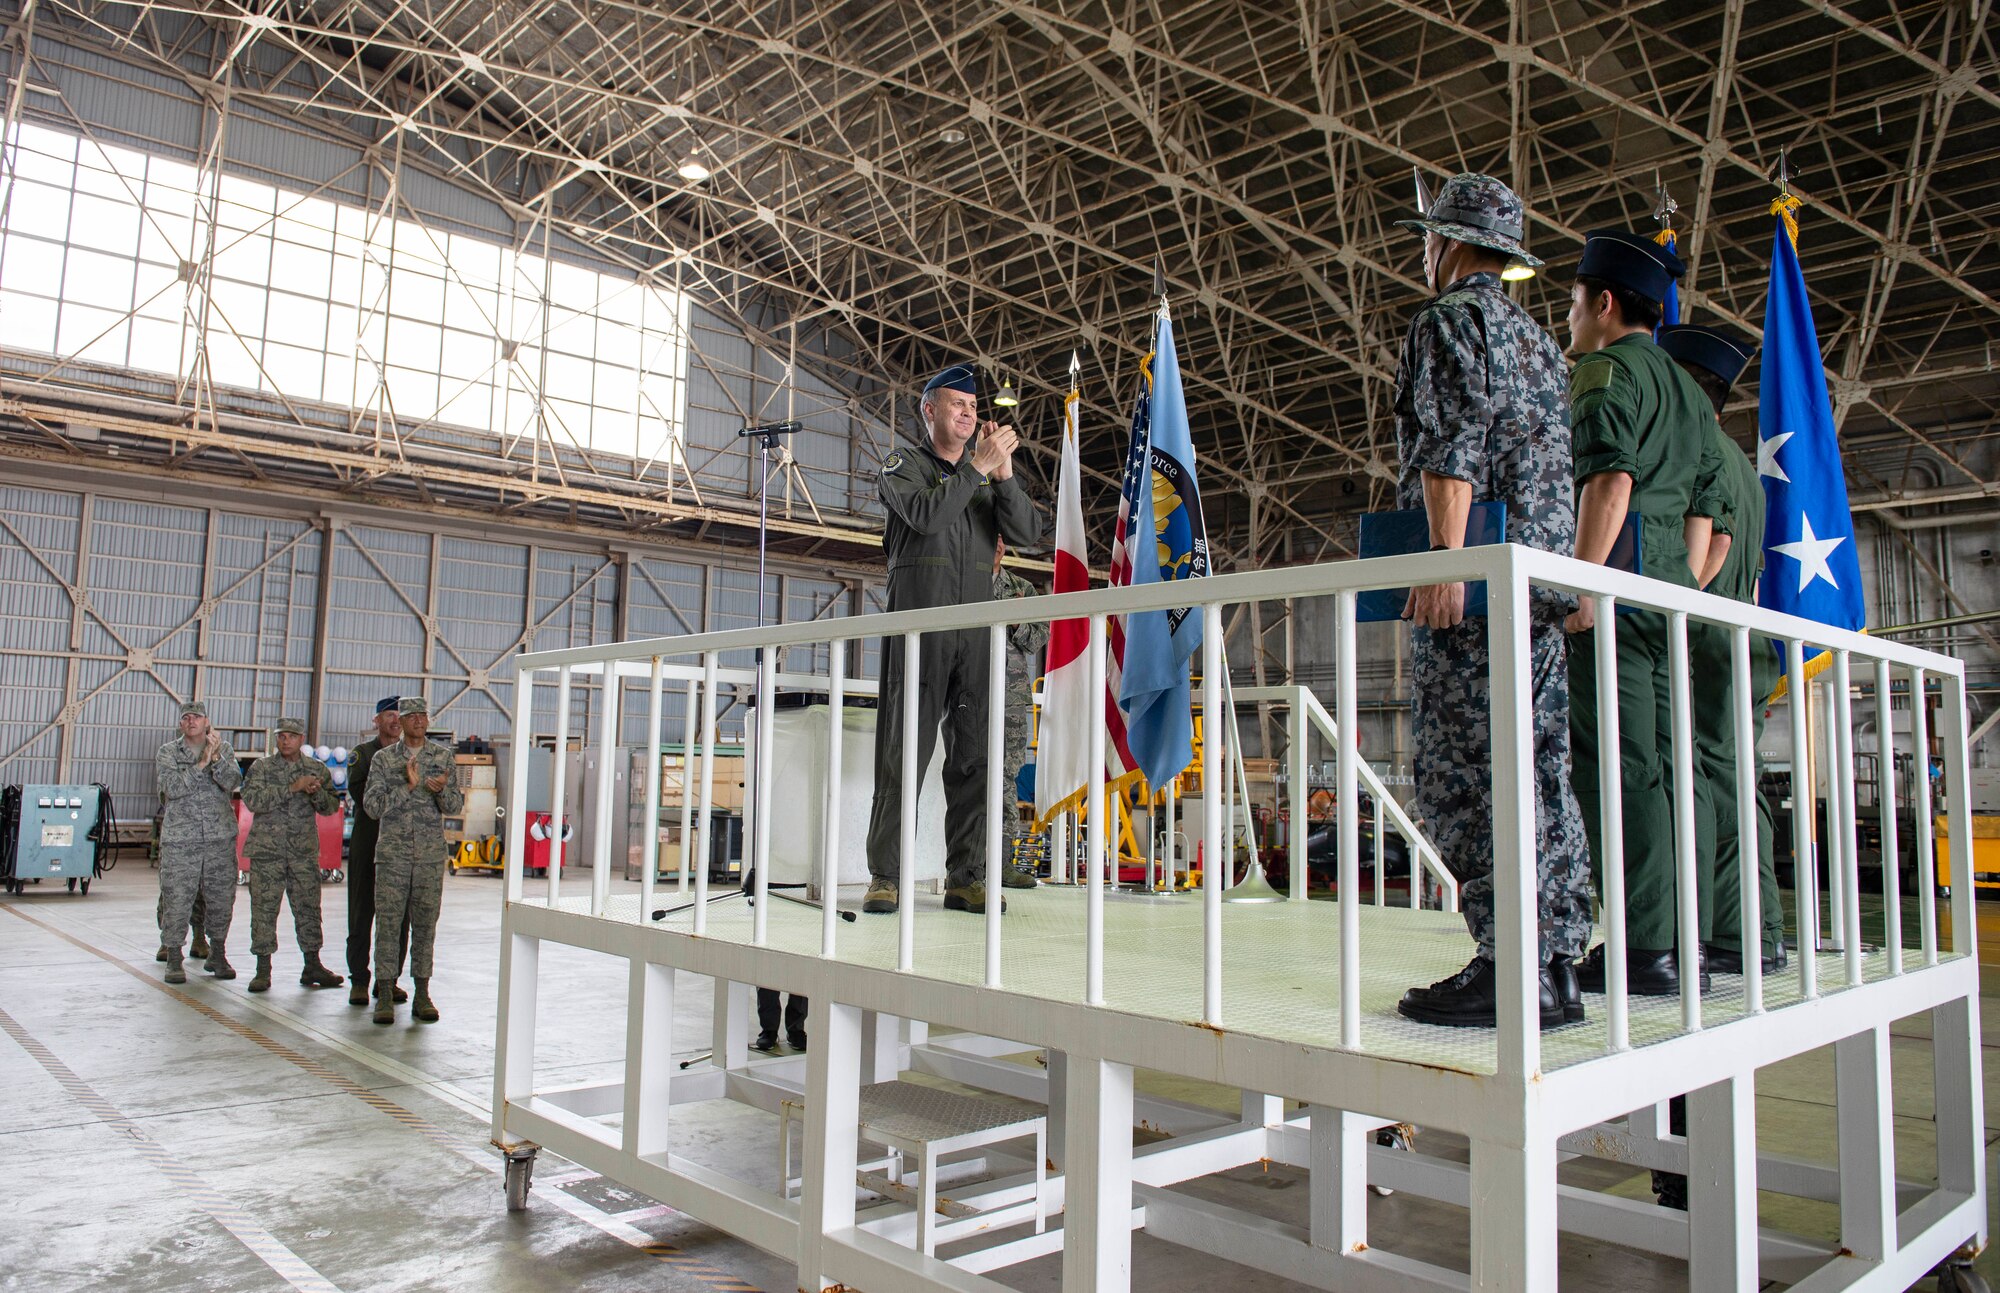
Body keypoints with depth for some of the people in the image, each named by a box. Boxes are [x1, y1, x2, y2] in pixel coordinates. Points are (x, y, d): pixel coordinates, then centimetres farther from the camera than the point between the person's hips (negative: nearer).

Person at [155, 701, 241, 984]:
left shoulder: (224, 749, 8)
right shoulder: (168, 753, 5)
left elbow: (233, 782, -8)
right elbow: (172, 787, -11)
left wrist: (216, 757, -21)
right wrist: (202, 763, -17)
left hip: (221, 839, 2)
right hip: (180, 841, -2)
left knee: (221, 900, 8)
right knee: (177, 901, -2)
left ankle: (217, 955, 23)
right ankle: (173, 959, 11)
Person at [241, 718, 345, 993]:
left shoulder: (317, 769, 8)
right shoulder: (261, 767, 2)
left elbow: (332, 807, 6)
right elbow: (252, 799, -15)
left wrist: (317, 793, -14)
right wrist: (292, 787, -21)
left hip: (305, 852, 2)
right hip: (267, 850, -2)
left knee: (309, 908, 5)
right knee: (264, 909, 0)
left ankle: (312, 966, 14)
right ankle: (263, 969, 10)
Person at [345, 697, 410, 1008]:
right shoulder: (362, 752, 8)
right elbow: (356, 790, -8)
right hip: (368, 840, -2)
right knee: (362, 912, 1)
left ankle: (390, 978, 11)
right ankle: (358, 979, 7)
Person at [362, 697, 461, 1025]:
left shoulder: (444, 758, 7)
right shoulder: (383, 758, 5)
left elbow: (455, 805, 2)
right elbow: (373, 806, -3)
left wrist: (442, 789, -20)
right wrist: (408, 786, -15)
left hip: (431, 854, 1)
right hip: (392, 852, -1)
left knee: (425, 922, 4)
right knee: (388, 921, -2)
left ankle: (422, 994, 10)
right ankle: (385, 995, 3)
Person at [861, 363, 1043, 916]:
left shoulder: (988, 473, 21)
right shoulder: (903, 463, 9)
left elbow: (1028, 532, 6)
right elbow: (926, 515, -11)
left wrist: (1004, 475, -7)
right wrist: (977, 466, -12)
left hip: (976, 627, 4)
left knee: (974, 752, 1)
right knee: (904, 748, -5)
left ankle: (965, 878, 5)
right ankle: (884, 875, 1)